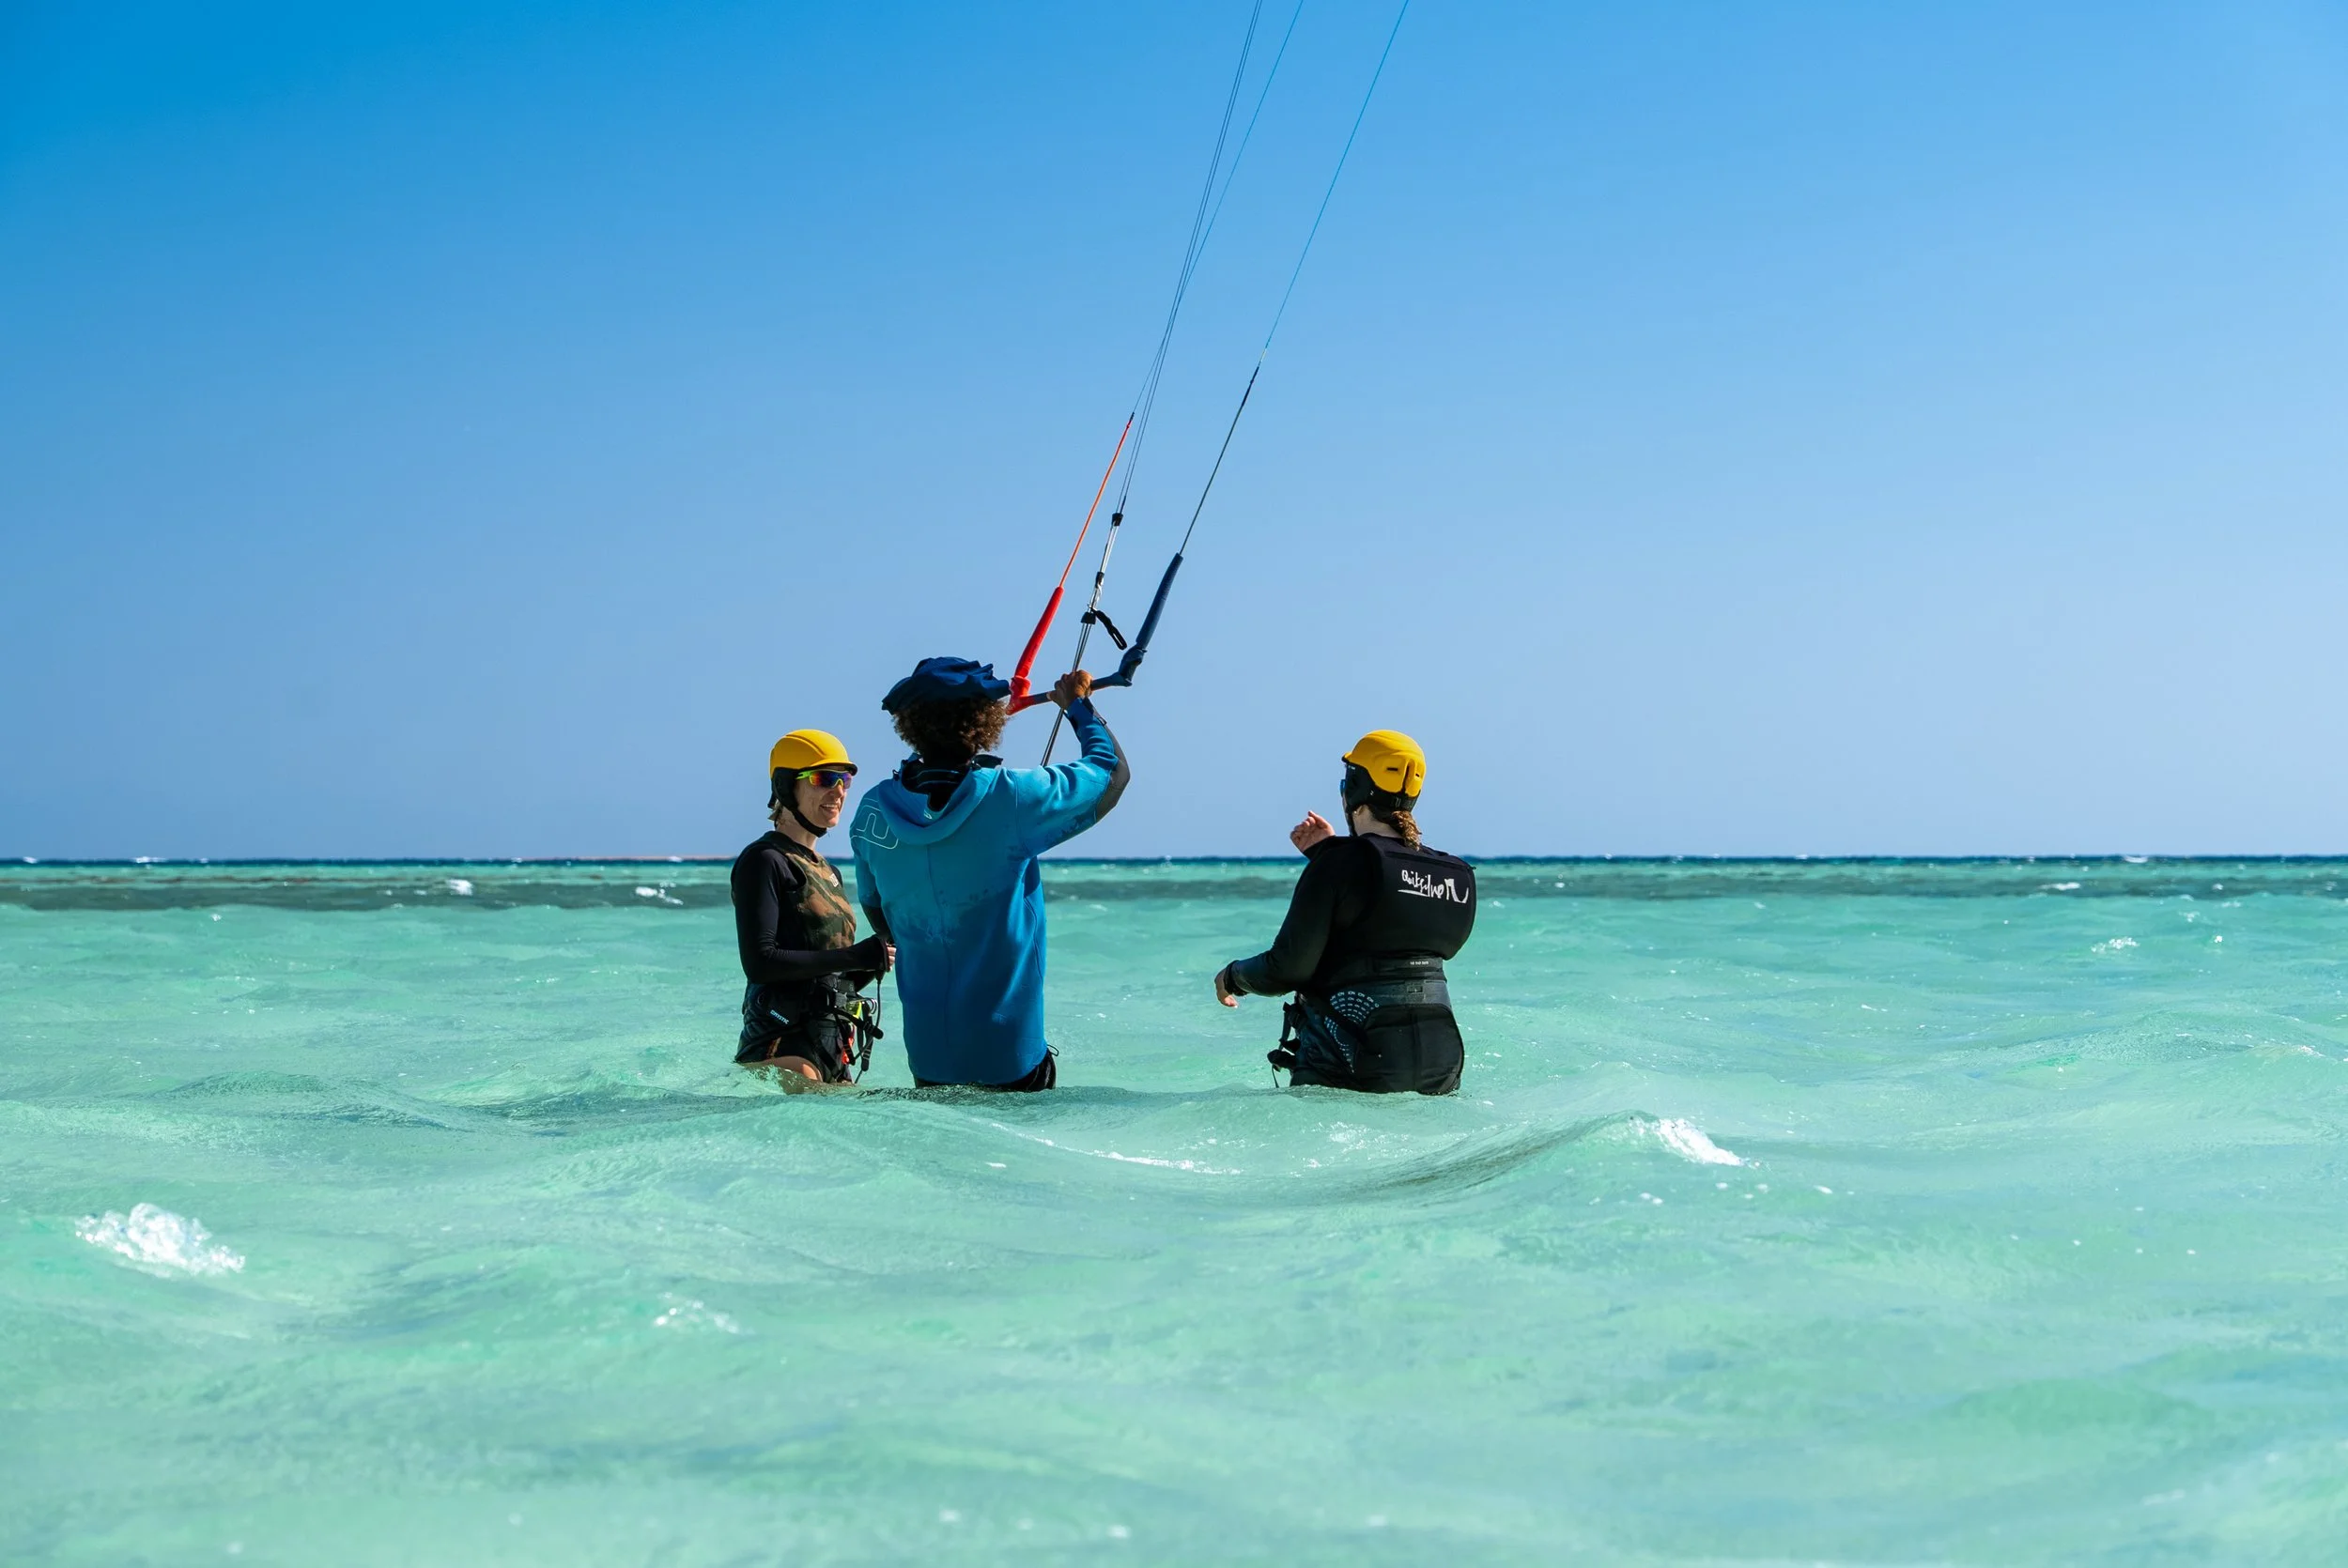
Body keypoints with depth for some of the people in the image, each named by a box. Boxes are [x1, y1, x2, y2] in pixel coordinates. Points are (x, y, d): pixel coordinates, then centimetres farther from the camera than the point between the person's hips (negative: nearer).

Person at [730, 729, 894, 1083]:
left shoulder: (826, 871, 22)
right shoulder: (764, 862, -4)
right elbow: (760, 963, -17)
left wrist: (872, 965, 3)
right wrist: (853, 956, -17)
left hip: (833, 1049, 9)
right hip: (783, 1046, -9)